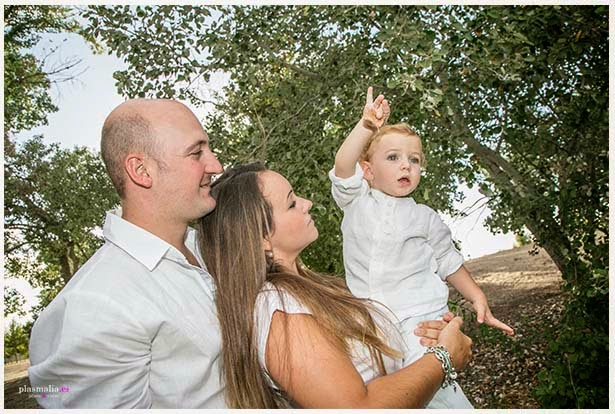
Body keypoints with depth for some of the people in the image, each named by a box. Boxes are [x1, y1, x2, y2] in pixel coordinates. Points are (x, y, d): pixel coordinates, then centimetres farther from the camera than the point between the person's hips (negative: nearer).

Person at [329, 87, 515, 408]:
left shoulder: (423, 217, 8)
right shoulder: (357, 202, 4)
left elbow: (448, 261, 15)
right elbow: (343, 167, -15)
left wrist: (478, 298, 7)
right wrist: (367, 126, -26)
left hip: (418, 318, -1)